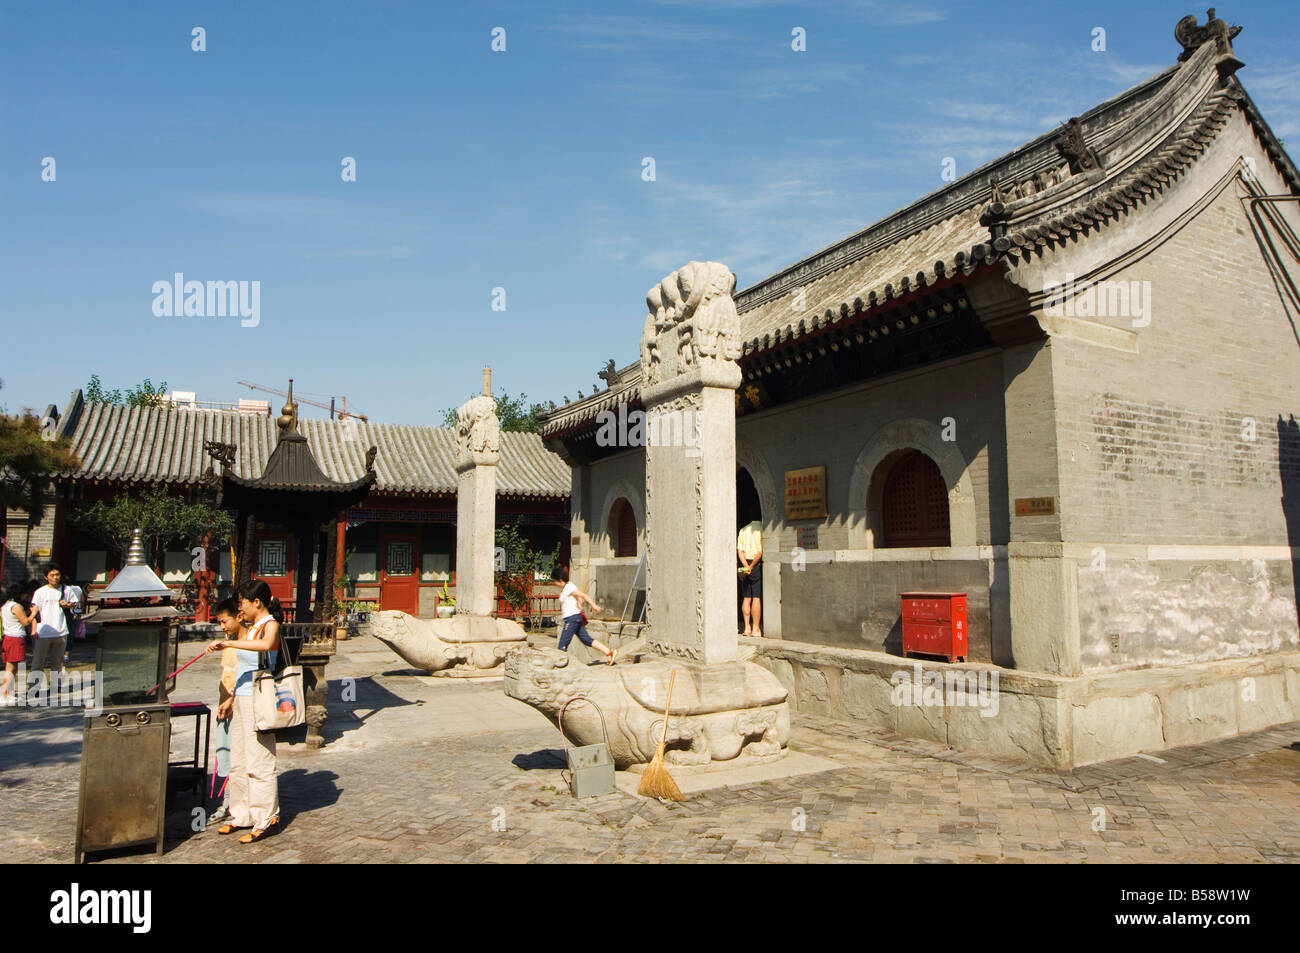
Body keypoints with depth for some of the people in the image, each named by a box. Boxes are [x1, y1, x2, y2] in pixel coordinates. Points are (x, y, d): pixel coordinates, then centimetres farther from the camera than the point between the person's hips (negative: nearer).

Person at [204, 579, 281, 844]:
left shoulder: (271, 624, -11)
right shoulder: (251, 627, 15)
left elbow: (266, 644, -36)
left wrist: (229, 643, -37)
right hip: (241, 698, 9)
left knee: (258, 761, -5)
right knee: (238, 761, 14)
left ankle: (265, 819, 4)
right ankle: (242, 815, 25)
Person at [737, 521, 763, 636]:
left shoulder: (742, 531, 14)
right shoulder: (761, 530, -3)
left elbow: (739, 551, 2)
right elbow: (760, 552, -14)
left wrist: (746, 566, -7)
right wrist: (752, 566, -9)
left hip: (745, 566, 5)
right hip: (758, 566, -5)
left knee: (746, 598, 8)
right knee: (756, 598, -4)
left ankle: (747, 627, 8)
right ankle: (755, 629, -4)